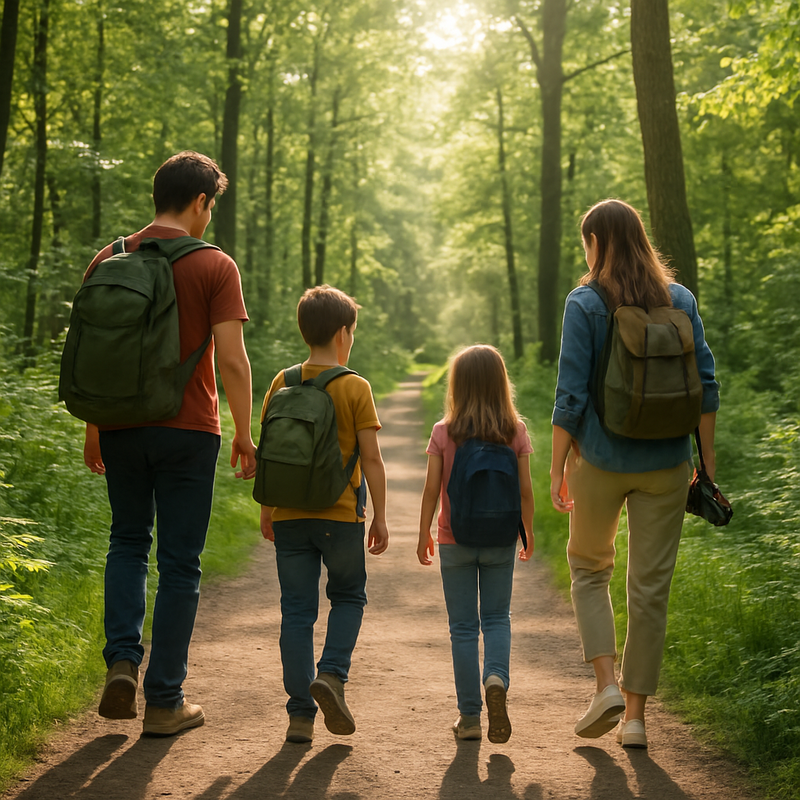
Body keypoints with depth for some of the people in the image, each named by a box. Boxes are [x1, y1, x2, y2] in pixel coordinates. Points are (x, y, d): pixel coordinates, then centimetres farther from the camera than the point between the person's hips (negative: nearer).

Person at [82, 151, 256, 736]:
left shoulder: (108, 261, 5)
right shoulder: (215, 267, -7)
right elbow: (232, 360, -12)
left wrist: (93, 429, 16)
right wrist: (245, 435, -3)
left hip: (121, 426, 3)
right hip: (187, 430, -3)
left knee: (128, 540, 22)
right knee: (179, 562, 5)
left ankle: (122, 659, 3)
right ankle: (164, 700, 10)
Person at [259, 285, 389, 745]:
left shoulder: (282, 384, 4)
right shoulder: (355, 387, -5)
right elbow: (371, 458, -6)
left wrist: (266, 510, 17)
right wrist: (380, 517, 1)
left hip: (289, 516, 3)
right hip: (341, 514, -2)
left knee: (297, 609, 7)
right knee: (349, 596, 18)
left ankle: (301, 714, 6)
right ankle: (332, 674, -4)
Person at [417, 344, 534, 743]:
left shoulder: (443, 433, -6)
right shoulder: (515, 432, -4)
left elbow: (431, 490, -5)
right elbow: (525, 489, -2)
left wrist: (424, 534, 6)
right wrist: (529, 533, 11)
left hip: (455, 540, -1)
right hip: (500, 541, 1)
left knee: (463, 626, 7)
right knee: (497, 618, 15)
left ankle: (469, 716, 10)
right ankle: (496, 677, -14)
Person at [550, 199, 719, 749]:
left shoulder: (586, 304, -8)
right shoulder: (680, 299, 3)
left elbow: (571, 395, -10)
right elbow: (706, 384, 3)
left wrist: (557, 467, -3)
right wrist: (706, 461, 10)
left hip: (602, 460, -2)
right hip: (666, 463, 3)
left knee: (589, 567, 19)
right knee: (651, 585, 9)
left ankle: (607, 684, 4)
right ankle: (635, 715, 14)